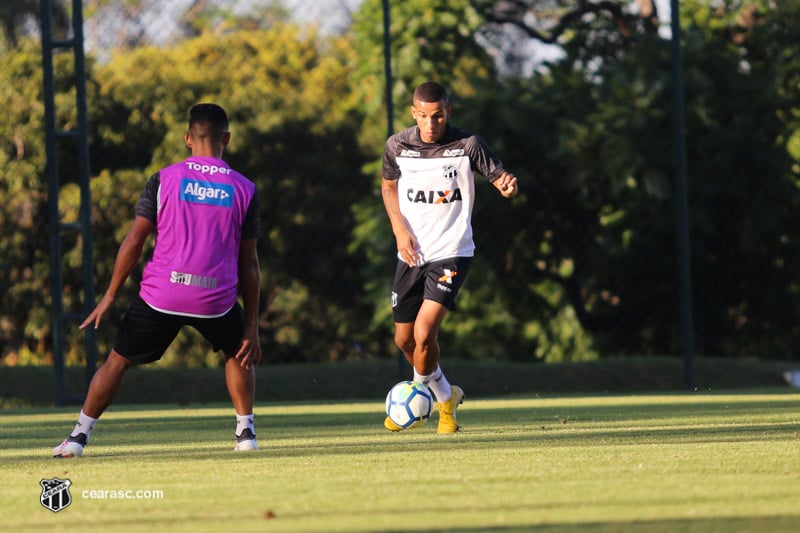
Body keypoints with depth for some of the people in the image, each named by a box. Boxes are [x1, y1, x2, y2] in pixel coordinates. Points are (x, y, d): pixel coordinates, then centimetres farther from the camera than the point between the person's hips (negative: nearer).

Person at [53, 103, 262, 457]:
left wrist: (110, 296, 7)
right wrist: (252, 326, 10)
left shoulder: (163, 180, 1)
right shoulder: (244, 190, 3)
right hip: (217, 299, 1)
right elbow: (248, 262, 5)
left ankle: (79, 437, 13)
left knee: (118, 360, 15)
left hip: (161, 295, -1)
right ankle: (245, 430, 21)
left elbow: (134, 241, -1)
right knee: (238, 353, 29)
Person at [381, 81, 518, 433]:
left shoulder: (467, 145, -9)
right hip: (411, 254, 4)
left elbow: (499, 179, -5)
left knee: (423, 334, -19)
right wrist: (399, 229, 2)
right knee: (404, 340, 9)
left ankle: (443, 402, 6)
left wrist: (508, 185, -30)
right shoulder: (397, 146, -1)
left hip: (451, 252, -4)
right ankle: (445, 397, 35)